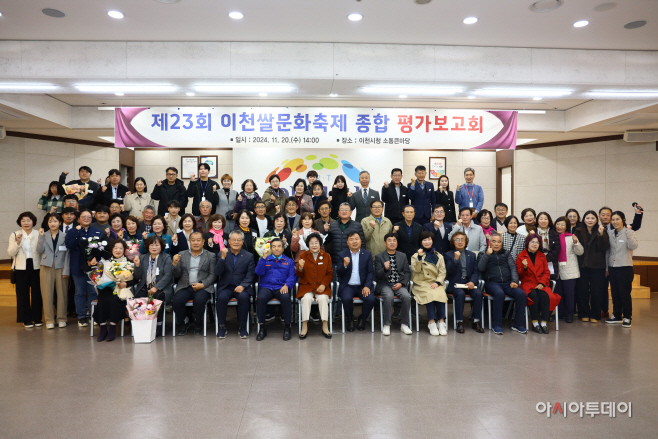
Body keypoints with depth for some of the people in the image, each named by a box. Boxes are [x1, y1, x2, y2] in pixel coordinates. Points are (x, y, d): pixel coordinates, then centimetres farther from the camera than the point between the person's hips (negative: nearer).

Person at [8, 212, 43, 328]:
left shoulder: (39, 234, 2)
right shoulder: (14, 235, 5)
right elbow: (10, 253, -1)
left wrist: (43, 267, -8)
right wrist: (17, 242, -15)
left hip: (36, 266, 0)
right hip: (21, 268, 1)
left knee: (37, 292, 2)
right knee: (23, 293, 5)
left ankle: (37, 318, 14)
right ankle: (26, 319, 14)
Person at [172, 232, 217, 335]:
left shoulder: (210, 256, 9)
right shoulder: (182, 255, 14)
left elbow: (212, 275, 3)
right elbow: (177, 275, 11)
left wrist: (202, 284, -13)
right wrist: (175, 264, -8)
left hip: (203, 287, -2)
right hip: (185, 287, 2)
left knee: (199, 300, -32)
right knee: (177, 300, -27)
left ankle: (198, 325, -4)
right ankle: (181, 325, -1)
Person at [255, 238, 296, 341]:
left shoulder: (289, 261, 18)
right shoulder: (265, 260, 20)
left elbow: (292, 276, 6)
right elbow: (259, 272, 4)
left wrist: (287, 285, -14)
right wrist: (264, 258, -7)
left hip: (281, 287, -1)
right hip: (266, 287, 1)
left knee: (286, 297, -34)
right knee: (261, 298, -32)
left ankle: (287, 327, -19)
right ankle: (262, 328, -17)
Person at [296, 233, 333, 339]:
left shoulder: (326, 256, 9)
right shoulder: (303, 255, 7)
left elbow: (330, 273, 8)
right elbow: (299, 275, 3)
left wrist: (324, 284, -9)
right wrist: (300, 267, -20)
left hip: (321, 287, 0)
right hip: (306, 286, 0)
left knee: (323, 298, -29)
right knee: (307, 298, -30)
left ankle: (325, 327, -20)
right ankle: (304, 327, -21)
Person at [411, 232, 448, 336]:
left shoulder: (439, 256, 18)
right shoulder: (416, 255, 13)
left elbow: (442, 272, 9)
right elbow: (416, 269, -3)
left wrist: (437, 282, -7)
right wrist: (419, 257, -15)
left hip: (436, 283, 2)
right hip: (421, 284, -2)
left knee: (441, 294, -30)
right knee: (430, 294, -32)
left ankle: (441, 322, -29)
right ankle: (432, 322, -30)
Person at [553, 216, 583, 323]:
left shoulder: (571, 237, 3)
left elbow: (580, 252, -3)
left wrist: (575, 242, -18)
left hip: (569, 270, -3)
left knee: (569, 292, -3)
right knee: (558, 292, 7)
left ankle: (569, 314, 6)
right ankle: (561, 313, 17)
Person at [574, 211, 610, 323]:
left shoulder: (601, 232, 2)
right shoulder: (579, 231, 5)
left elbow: (605, 247, -10)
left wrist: (601, 234, -20)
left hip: (597, 267, -1)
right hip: (582, 266, 1)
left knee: (596, 292, 3)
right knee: (582, 291, 4)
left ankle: (595, 315, 14)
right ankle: (584, 314, 15)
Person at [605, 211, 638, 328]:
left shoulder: (629, 232, -4)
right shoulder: (610, 233, 9)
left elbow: (633, 246, -20)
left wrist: (628, 233, -28)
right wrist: (606, 267, 11)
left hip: (625, 267, -5)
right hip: (612, 267, 5)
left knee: (625, 293, -3)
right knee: (615, 293, 11)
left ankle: (627, 317, 7)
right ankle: (617, 315, 21)